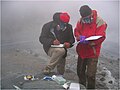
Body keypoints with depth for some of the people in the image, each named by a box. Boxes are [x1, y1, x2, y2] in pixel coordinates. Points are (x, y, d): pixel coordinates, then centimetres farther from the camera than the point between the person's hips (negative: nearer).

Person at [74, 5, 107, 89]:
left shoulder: (100, 22, -16)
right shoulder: (81, 21, -1)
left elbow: (101, 37, -20)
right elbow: (76, 31, 7)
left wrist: (89, 42, -31)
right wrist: (80, 37, -15)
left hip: (92, 52, -6)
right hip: (82, 51, 6)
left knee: (90, 75, -6)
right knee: (80, 71, 20)